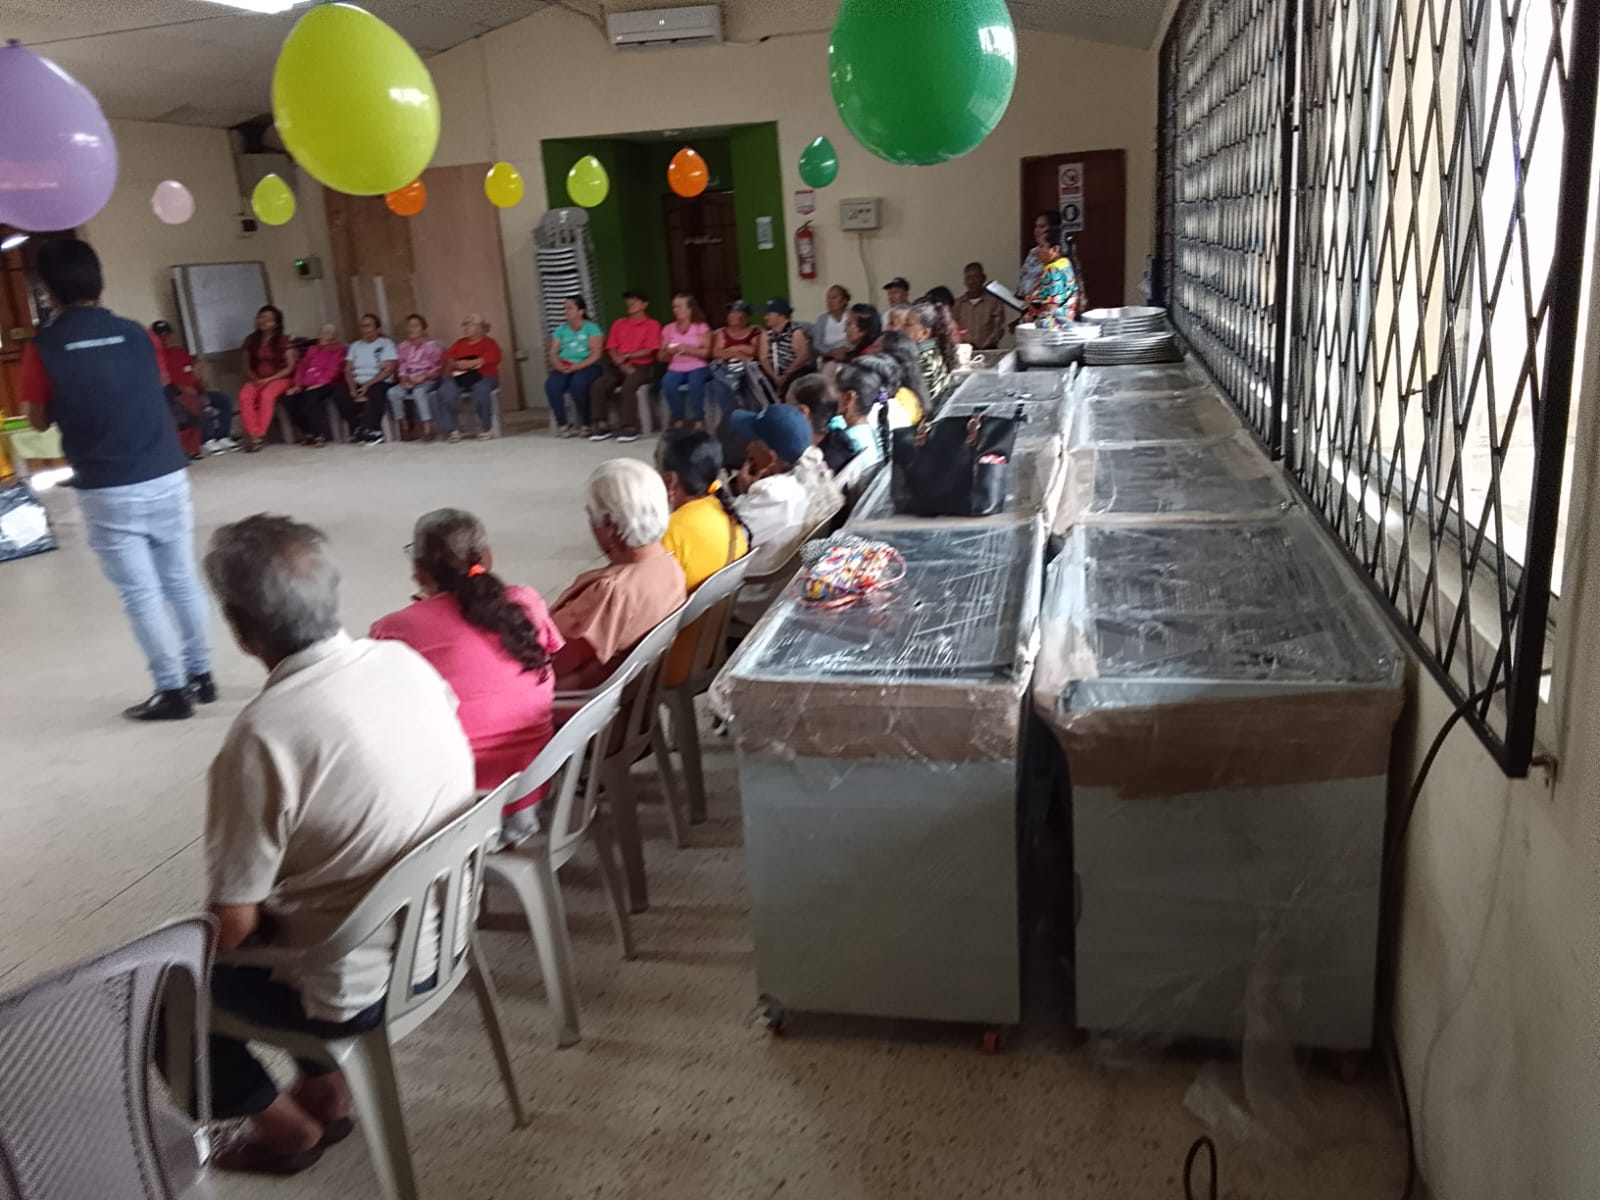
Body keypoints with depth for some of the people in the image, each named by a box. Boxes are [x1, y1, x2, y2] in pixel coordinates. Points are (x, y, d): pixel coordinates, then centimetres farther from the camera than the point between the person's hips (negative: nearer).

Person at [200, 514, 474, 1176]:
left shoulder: (263, 735, -28)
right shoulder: (406, 659, -9)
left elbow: (232, 926, -19)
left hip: (357, 986, -6)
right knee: (277, 911, 30)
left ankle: (285, 1127, 30)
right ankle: (325, 1090, 36)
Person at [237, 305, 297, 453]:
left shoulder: (283, 340, -1)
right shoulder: (251, 340, 9)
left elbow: (290, 367, -5)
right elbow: (247, 367, 13)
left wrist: (269, 379, -14)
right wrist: (254, 379, -8)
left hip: (279, 379, -3)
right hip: (256, 380, 3)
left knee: (266, 395, -37)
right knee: (244, 395, -30)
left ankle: (259, 435, -35)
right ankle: (253, 435, -36)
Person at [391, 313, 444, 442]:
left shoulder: (433, 346, 5)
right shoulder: (402, 347, 17)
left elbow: (437, 368, -3)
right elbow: (401, 366, 12)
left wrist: (423, 376, -18)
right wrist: (404, 378, -9)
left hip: (429, 380, -4)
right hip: (408, 381, 4)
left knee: (418, 391, -39)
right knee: (393, 392, -26)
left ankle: (427, 427, -38)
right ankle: (404, 426, -18)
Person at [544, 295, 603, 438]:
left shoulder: (591, 328, 1)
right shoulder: (560, 329, 15)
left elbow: (595, 355, -9)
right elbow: (552, 353, 8)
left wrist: (576, 366, -20)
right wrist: (559, 365, -15)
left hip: (586, 367, -4)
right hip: (564, 367, 4)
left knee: (577, 384, -37)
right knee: (551, 385, -29)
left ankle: (585, 424, -18)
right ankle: (562, 424, -14)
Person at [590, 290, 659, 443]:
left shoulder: (652, 325, 4)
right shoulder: (619, 323, 18)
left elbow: (649, 351, -6)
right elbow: (611, 349, 9)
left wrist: (627, 356, -13)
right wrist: (622, 363, -10)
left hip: (641, 367, -4)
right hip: (619, 367, 4)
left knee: (628, 386, -37)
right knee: (598, 385, -23)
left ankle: (627, 427, -33)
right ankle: (602, 425, -19)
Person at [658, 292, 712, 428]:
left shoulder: (701, 327, 3)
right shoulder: (668, 329, 11)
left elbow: (706, 352, -5)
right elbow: (661, 357, 11)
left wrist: (688, 349, -17)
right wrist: (668, 352, -11)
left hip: (698, 367, -2)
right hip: (675, 369, 2)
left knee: (695, 382, -36)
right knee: (667, 383, -31)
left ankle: (698, 420, -22)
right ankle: (679, 420, -18)